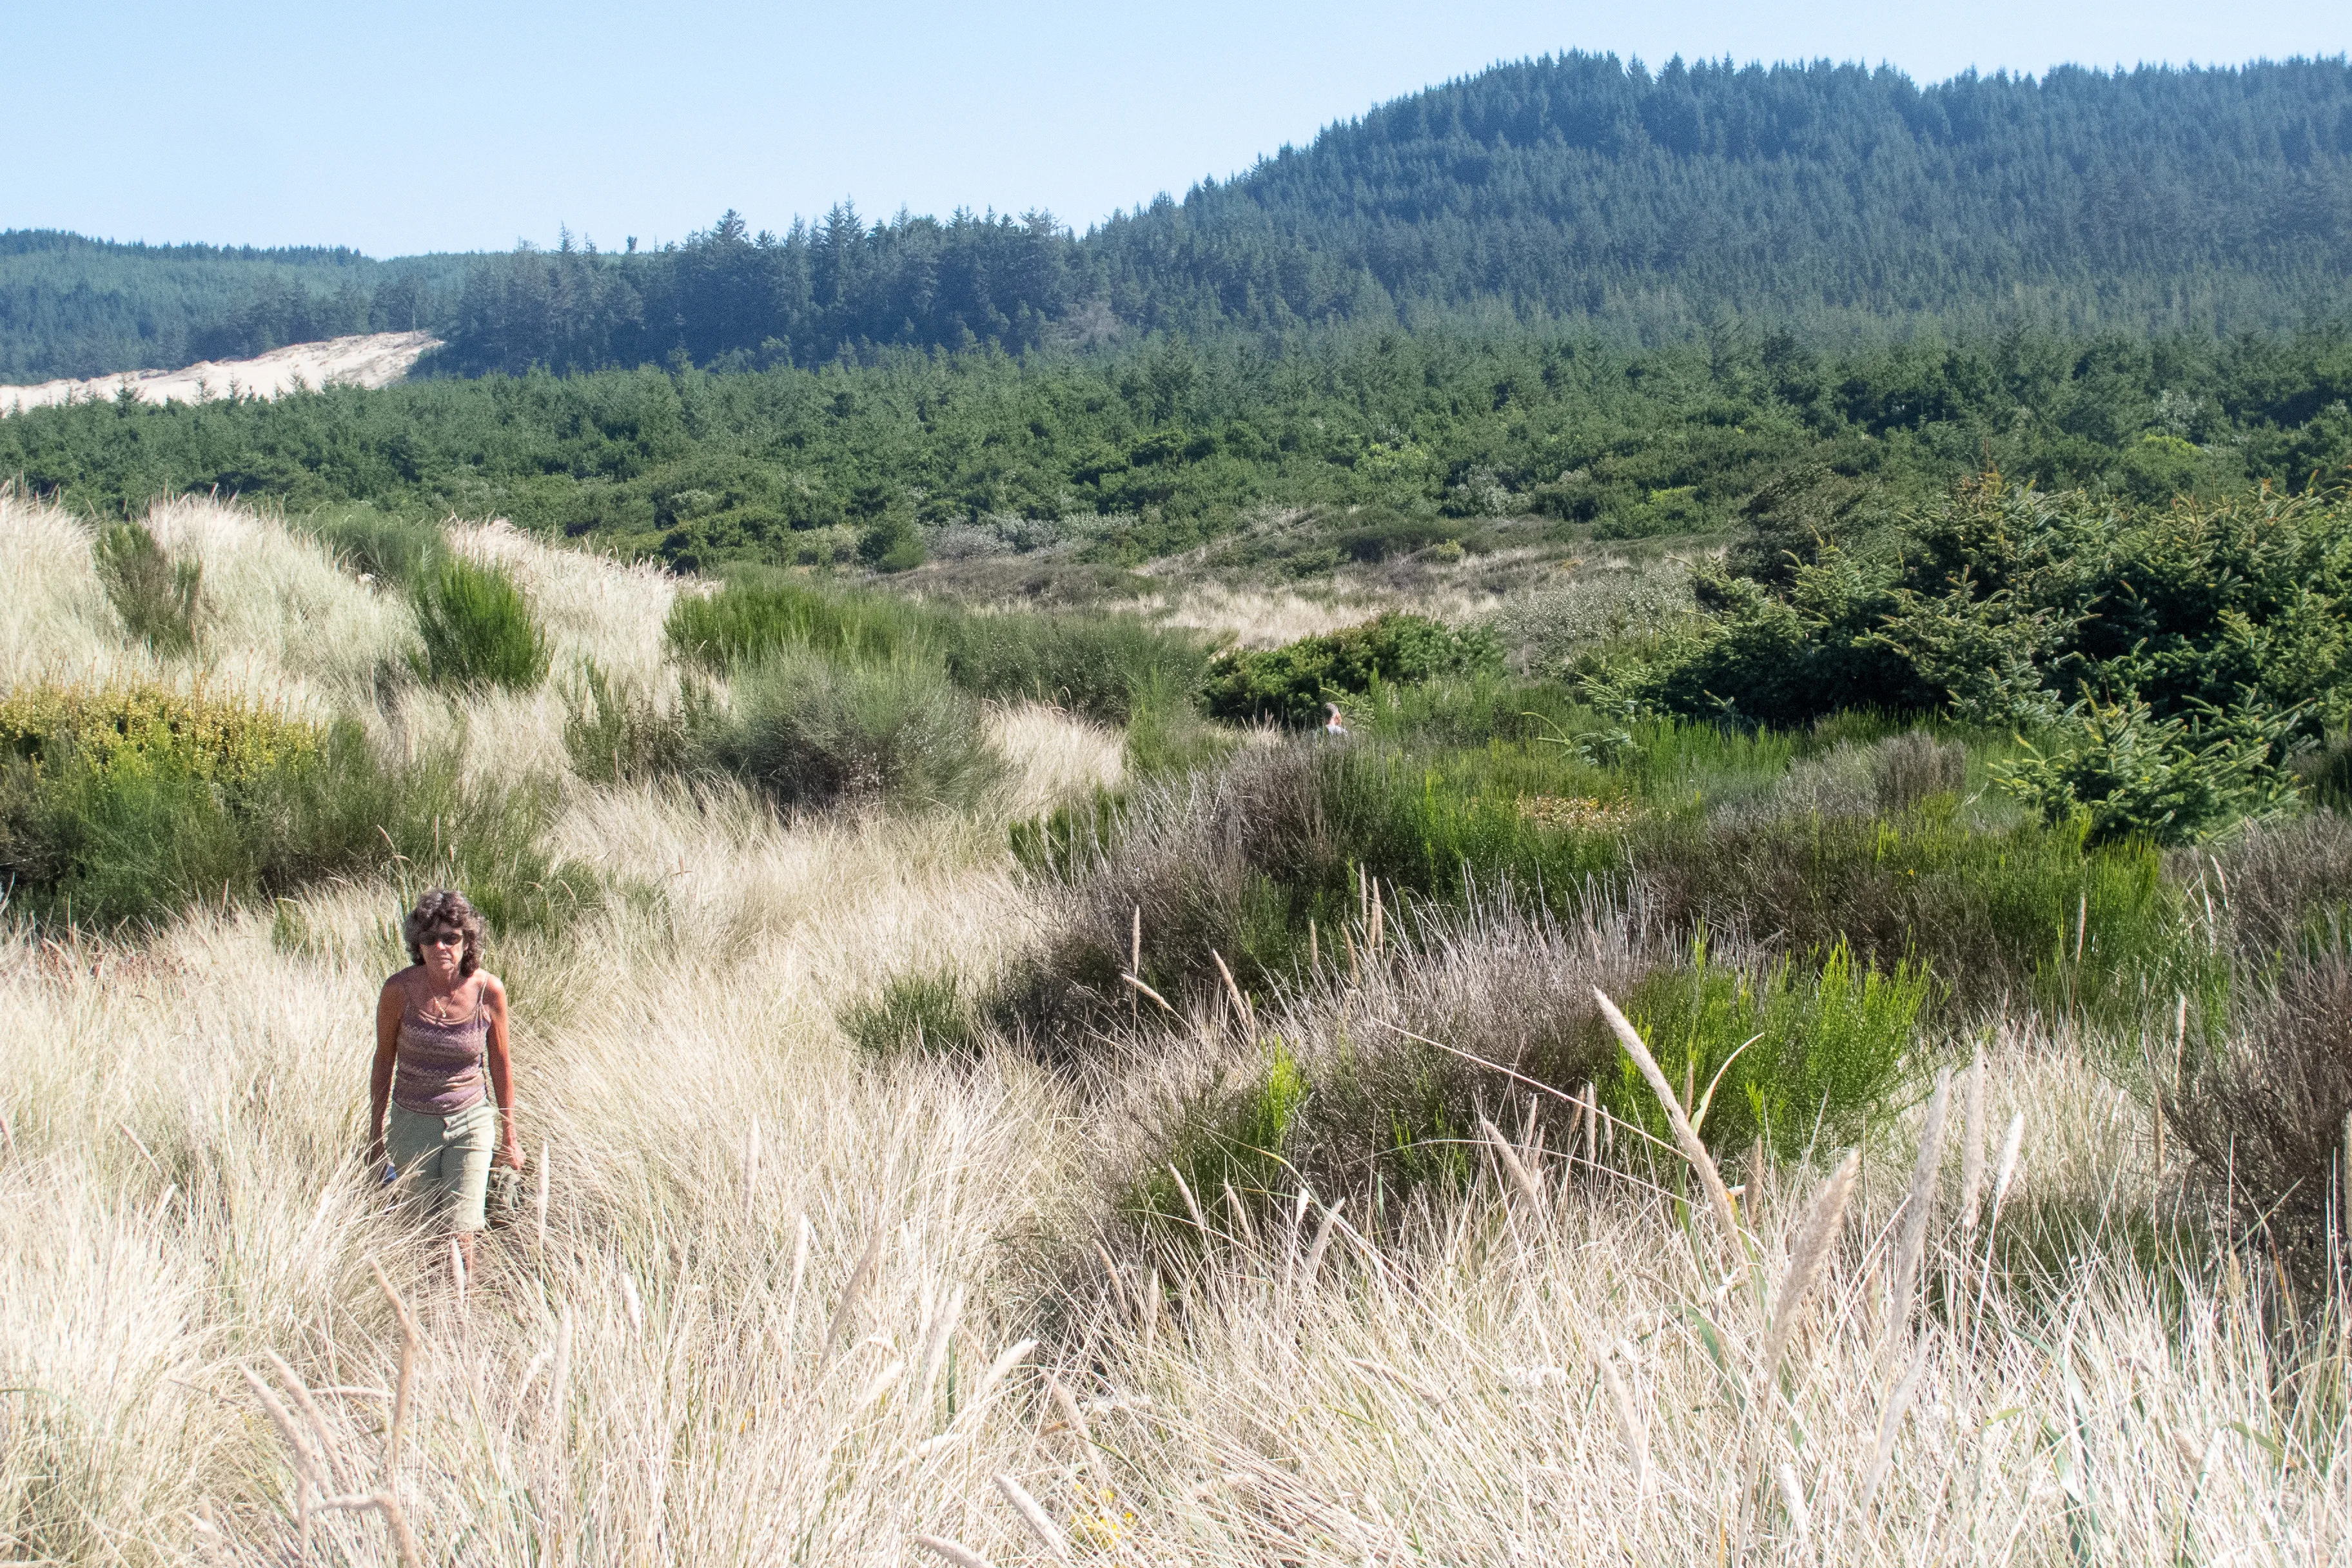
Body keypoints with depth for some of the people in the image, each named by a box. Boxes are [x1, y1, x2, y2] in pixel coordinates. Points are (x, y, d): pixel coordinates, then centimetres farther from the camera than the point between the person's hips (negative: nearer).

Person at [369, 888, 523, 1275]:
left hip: (470, 1121, -1)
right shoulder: (399, 990, -16)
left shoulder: (488, 990, -14)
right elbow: (383, 1062, -1)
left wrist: (509, 1135, 7)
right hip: (412, 1123, 1)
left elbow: (501, 1066, 0)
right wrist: (375, 1134, 7)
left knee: (461, 1233, -9)